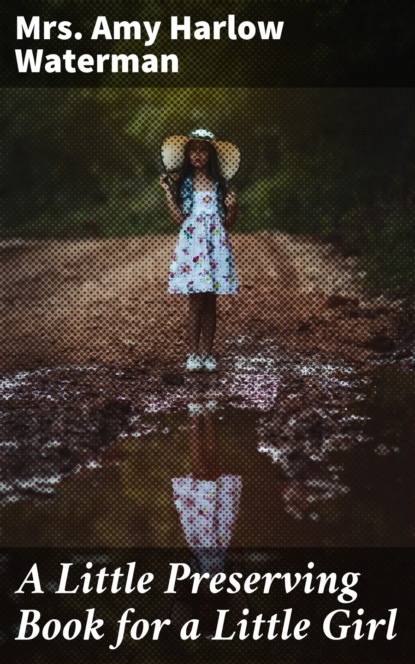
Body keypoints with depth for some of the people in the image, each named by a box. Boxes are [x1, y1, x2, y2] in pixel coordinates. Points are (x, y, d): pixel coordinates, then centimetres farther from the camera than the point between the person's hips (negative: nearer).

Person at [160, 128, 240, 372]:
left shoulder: (221, 184, 6)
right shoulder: (182, 184, 4)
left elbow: (228, 223, 7)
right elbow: (179, 219, -3)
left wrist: (232, 206, -12)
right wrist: (168, 192, -7)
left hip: (216, 246, 1)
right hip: (192, 245, -1)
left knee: (210, 302, 5)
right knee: (196, 301, -3)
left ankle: (209, 354, 11)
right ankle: (194, 353, 5)